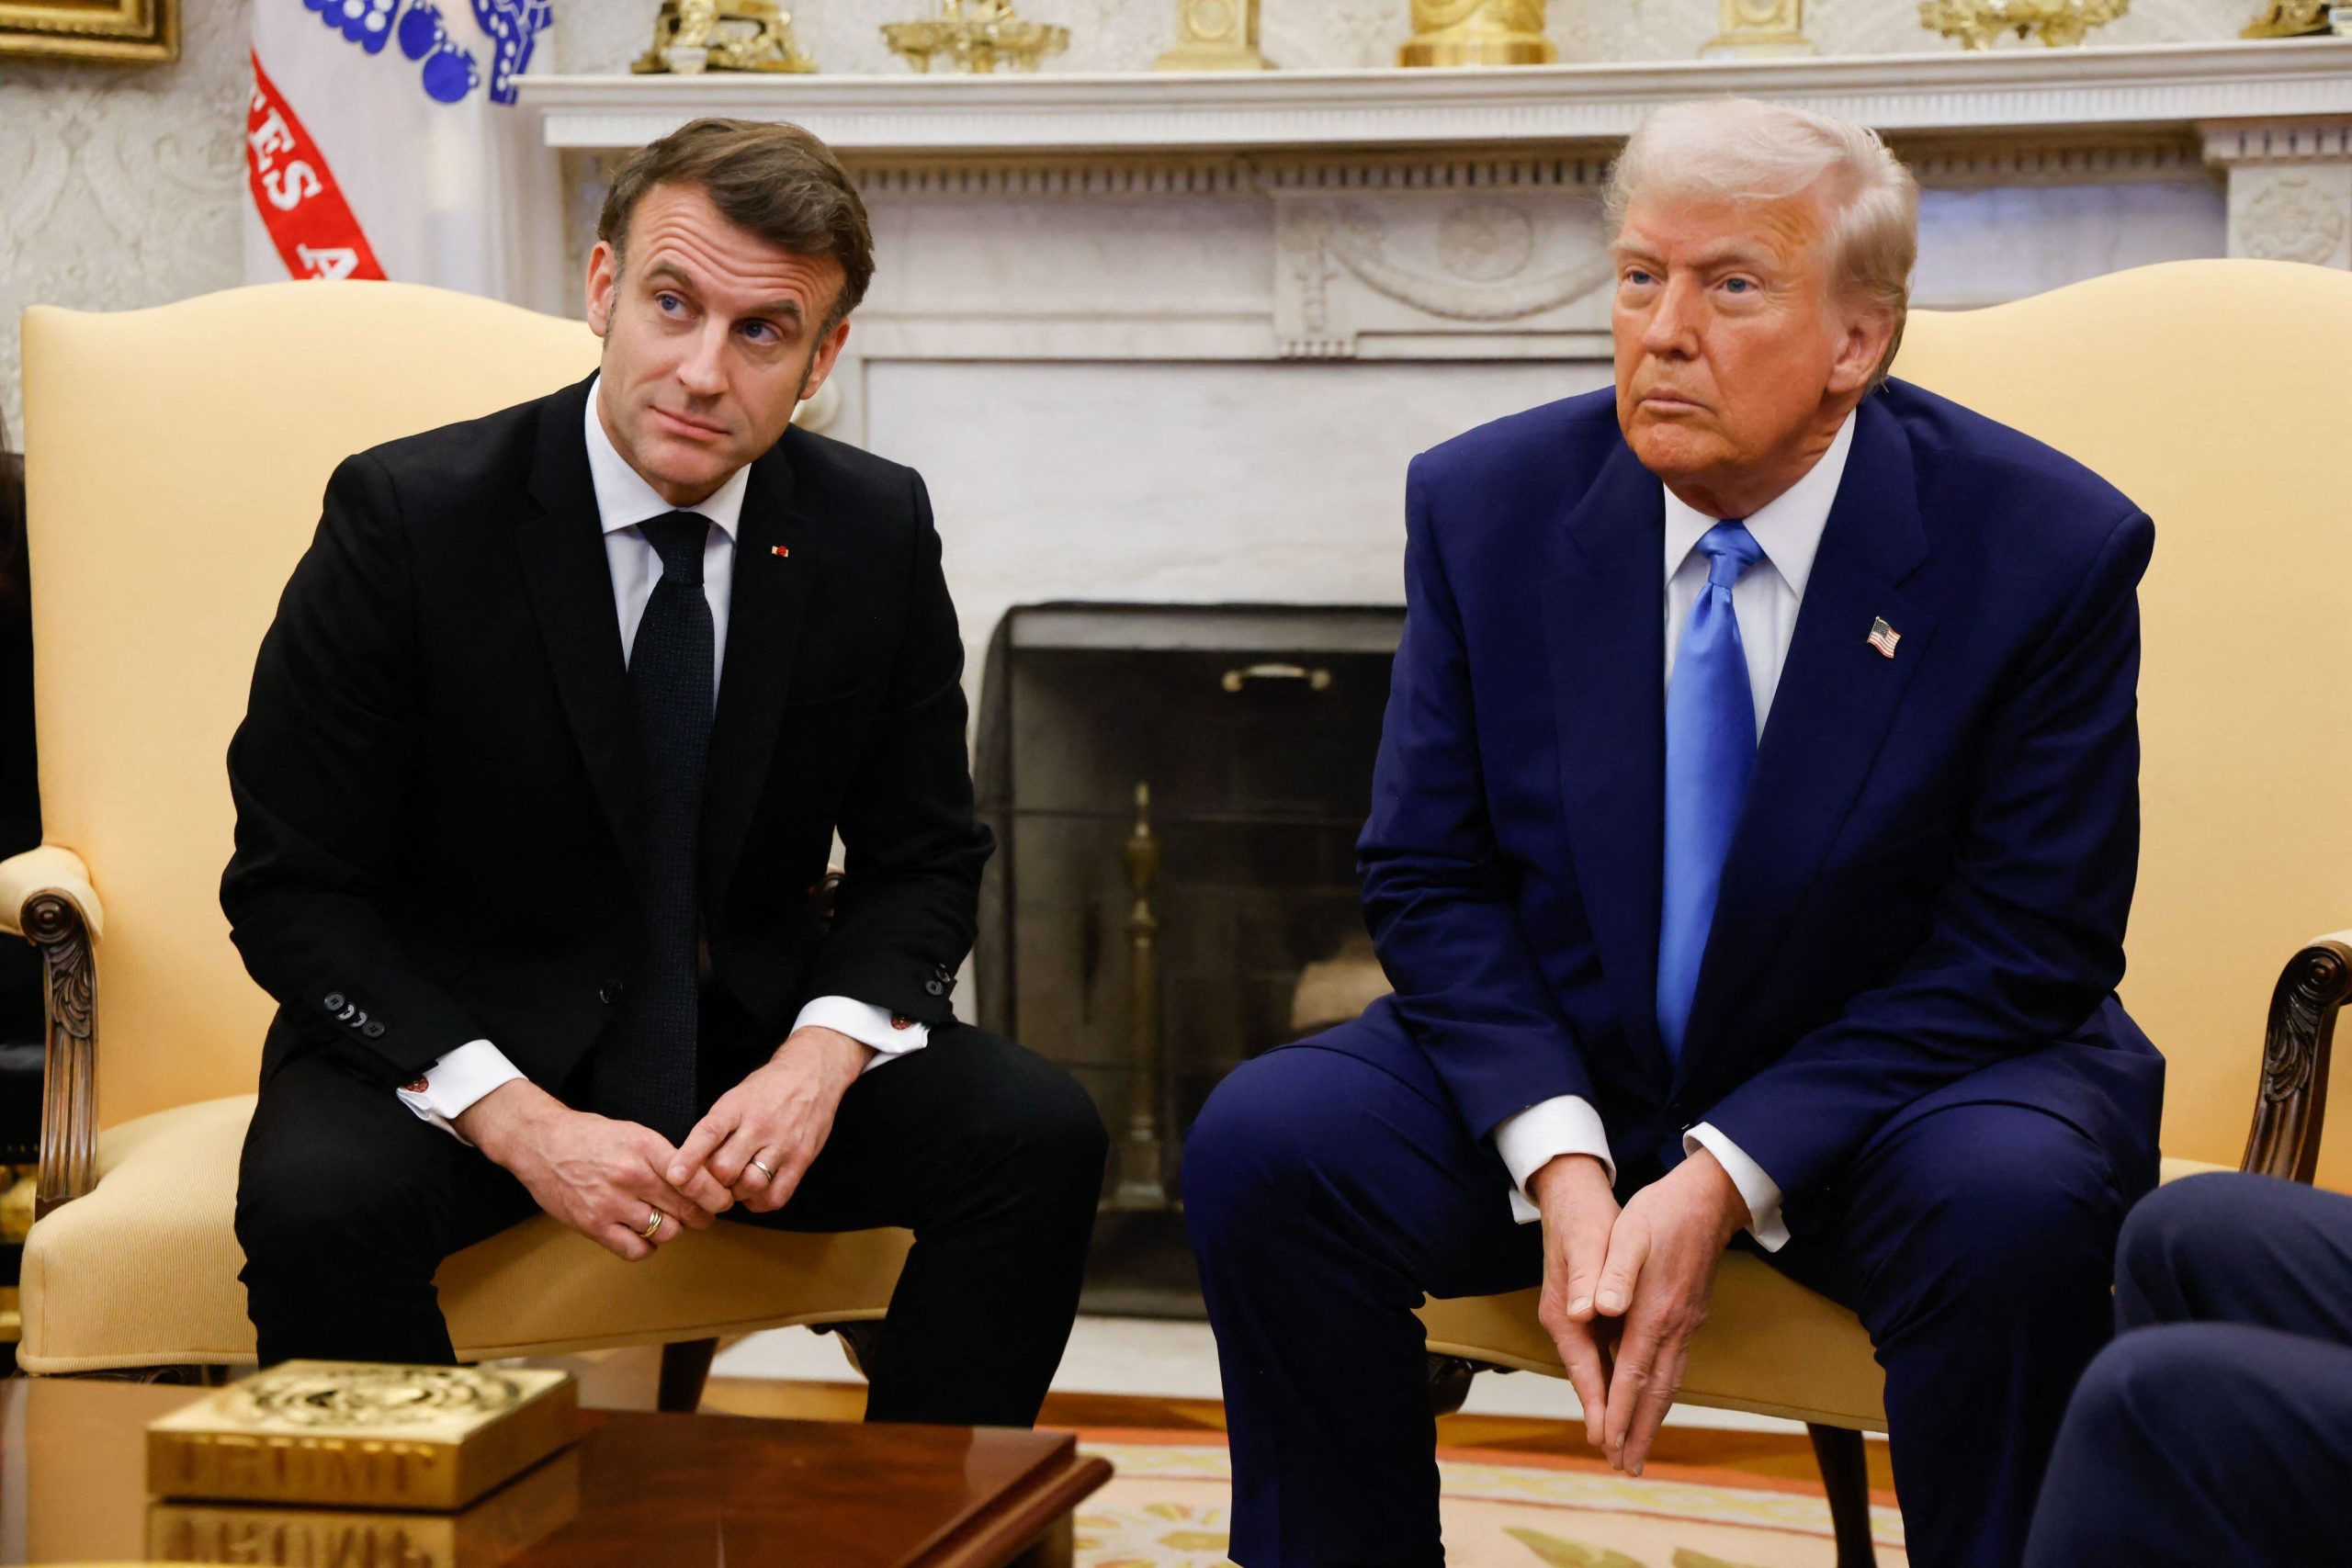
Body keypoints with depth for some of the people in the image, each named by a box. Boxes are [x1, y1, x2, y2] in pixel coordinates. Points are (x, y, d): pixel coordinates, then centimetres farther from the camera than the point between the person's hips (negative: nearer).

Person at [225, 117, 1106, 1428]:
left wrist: (822, 1054, -17)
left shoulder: (877, 530, -4)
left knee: (1039, 1133, -20)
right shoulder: (407, 517, -14)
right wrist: (515, 1119, -25)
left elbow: (923, 856, 5)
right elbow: (292, 890, -12)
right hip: (448, 1042, -3)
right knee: (322, 1198, -34)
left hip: (748, 1037, 3)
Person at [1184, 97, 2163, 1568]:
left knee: (2014, 1206, -35)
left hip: (1894, 1081, -2)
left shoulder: (2046, 547, -13)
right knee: (1265, 1142, -22)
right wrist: (1558, 1158, -19)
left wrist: (1725, 1180, -22)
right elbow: (1431, 880, -1)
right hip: (1558, 1069, 3)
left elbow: (2025, 948, -12)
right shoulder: (1487, 503, -4)